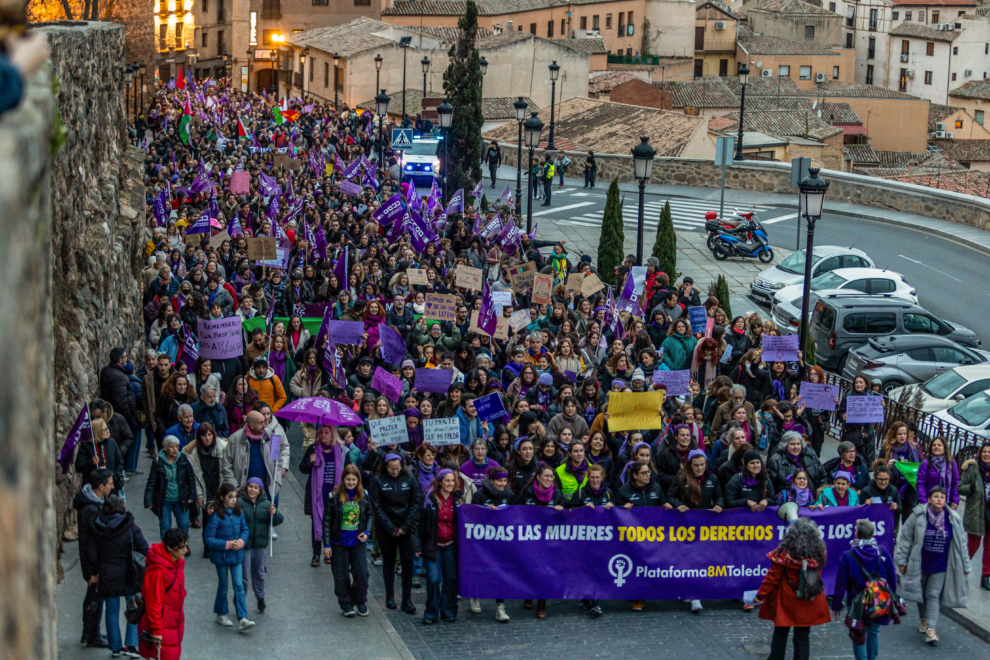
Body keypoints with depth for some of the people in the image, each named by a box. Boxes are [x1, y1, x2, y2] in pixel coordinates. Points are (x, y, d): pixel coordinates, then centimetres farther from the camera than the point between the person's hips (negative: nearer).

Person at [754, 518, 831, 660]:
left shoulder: (784, 553, -17)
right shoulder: (819, 552, -9)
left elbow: (772, 578, -13)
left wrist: (760, 595, -2)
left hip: (786, 603, -2)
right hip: (808, 605, 2)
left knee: (780, 634, 14)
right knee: (802, 637, 10)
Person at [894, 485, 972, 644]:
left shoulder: (953, 519, -5)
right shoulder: (918, 515, -11)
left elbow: (960, 544, 4)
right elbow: (905, 537, -4)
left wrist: (965, 566, 7)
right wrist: (902, 560, -4)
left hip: (940, 565, 0)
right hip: (920, 564, 0)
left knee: (934, 595, -5)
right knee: (920, 593, 14)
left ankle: (931, 629, -10)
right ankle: (923, 619, 36)